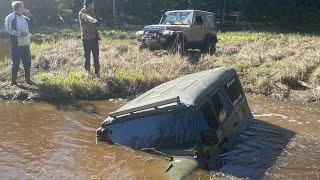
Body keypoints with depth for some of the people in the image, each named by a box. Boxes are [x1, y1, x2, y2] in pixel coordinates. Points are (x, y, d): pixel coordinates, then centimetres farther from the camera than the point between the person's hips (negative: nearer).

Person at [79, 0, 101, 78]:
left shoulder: (91, 12, 12)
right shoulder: (82, 13, -11)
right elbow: (87, 17, -35)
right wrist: (93, 20, -55)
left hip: (94, 38, 6)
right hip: (86, 39, -6)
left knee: (96, 57, 7)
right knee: (87, 57, 3)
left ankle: (97, 74, 13)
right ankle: (87, 73, 15)